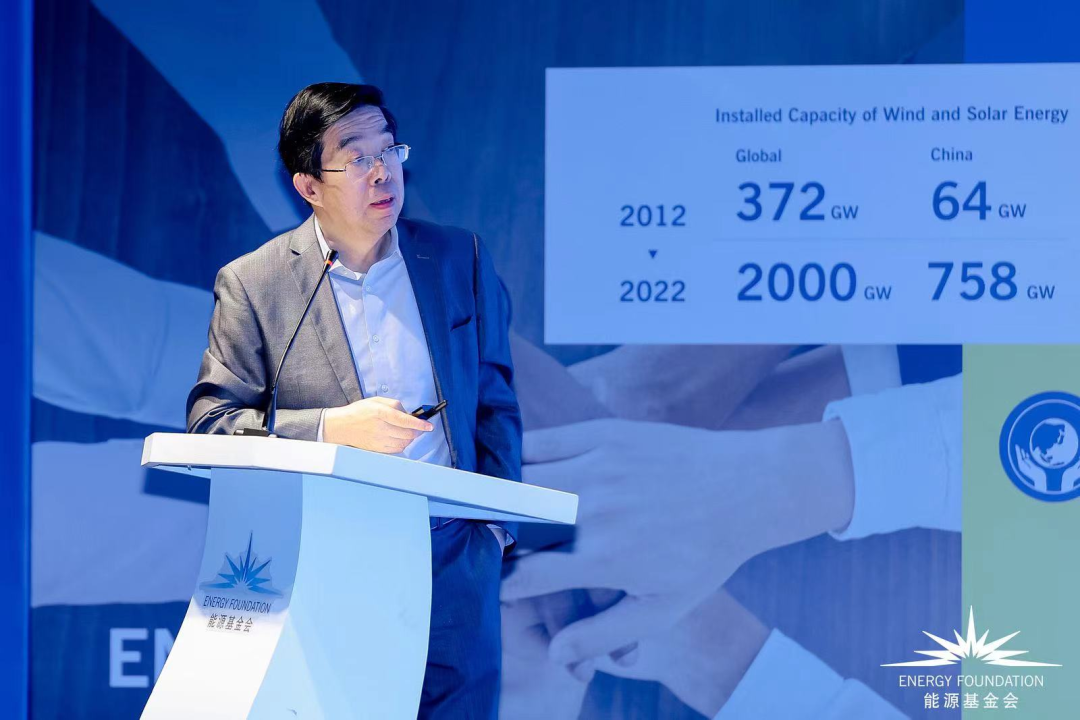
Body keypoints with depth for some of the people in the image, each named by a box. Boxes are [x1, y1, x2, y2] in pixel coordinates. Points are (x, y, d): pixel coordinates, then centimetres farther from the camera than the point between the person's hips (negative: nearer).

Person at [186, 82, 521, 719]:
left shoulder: (460, 258, 8)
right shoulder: (253, 284, -2)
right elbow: (210, 422, -6)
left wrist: (496, 521, 6)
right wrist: (333, 427, -19)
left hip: (455, 565, 3)